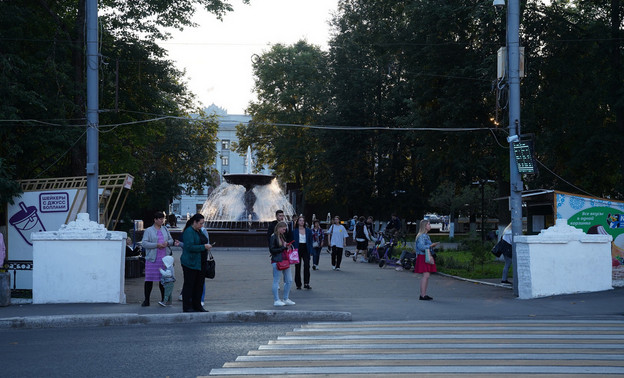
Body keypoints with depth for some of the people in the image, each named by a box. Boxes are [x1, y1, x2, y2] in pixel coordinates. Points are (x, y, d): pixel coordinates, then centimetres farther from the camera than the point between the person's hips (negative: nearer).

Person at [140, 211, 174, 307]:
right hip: (152, 259, -4)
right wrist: (156, 245, -17)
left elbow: (171, 240, 20)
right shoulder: (148, 230, -2)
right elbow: (144, 243, -10)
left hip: (163, 259, 4)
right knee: (149, 279, -4)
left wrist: (167, 243, -4)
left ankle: (164, 299, 18)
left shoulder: (165, 230, 14)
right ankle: (146, 300, 3)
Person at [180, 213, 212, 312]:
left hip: (200, 263, 9)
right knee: (189, 284, -2)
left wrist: (207, 246, 10)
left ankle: (197, 305, 19)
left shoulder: (199, 231, 15)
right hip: (190, 263, -9)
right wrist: (204, 247, -21)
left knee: (199, 284, 11)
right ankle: (187, 307, 4)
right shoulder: (188, 232, -14)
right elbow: (189, 247, -22)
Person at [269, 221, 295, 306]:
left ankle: (286, 299, 19)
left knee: (289, 280, 9)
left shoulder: (282, 236, 15)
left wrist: (286, 247, 4)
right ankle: (276, 300, 6)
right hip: (277, 261, -9)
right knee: (276, 281, -1)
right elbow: (272, 250, -14)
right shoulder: (273, 237, -9)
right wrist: (283, 247, -15)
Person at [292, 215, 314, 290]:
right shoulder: (294, 231, 3)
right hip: (297, 249, 0)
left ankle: (306, 283, -14)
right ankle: (298, 284, 10)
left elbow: (310, 241, 9)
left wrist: (310, 250, -1)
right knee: (298, 267, 3)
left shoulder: (308, 231, 7)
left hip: (305, 249, 0)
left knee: (307, 265, -16)